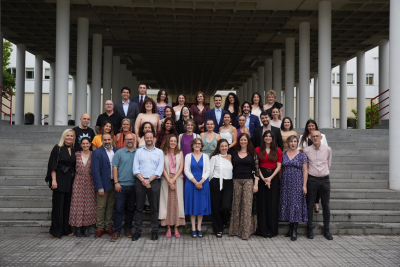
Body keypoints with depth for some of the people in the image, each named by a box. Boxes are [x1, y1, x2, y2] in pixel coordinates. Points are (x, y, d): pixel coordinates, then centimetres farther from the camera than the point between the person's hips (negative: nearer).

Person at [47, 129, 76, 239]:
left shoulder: (74, 150, 12)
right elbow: (53, 165, -7)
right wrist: (54, 180, -14)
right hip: (60, 179, -5)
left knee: (67, 205, 8)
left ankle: (66, 229, 17)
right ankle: (56, 231, 7)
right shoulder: (58, 148, -2)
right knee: (58, 205, -2)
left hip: (70, 180, 5)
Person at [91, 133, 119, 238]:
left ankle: (108, 227, 20)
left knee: (110, 206, 10)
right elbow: (95, 171, -8)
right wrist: (99, 187, -13)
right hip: (103, 184, -3)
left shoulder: (117, 151, 7)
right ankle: (100, 228, 12)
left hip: (114, 183, 3)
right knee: (101, 207, 2)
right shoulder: (97, 152, -4)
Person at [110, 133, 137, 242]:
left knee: (130, 209, 11)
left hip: (133, 185, 2)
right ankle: (117, 231, 6)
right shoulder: (119, 153, 2)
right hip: (121, 185, -2)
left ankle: (128, 229, 24)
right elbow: (115, 168, -1)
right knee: (119, 209, -1)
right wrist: (116, 182, -8)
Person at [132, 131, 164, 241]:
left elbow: (159, 169, -1)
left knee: (154, 208, 2)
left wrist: (149, 180, -10)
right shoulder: (139, 151, 11)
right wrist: (143, 180, -10)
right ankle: (137, 231, 10)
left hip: (153, 182, -1)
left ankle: (154, 231, 10)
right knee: (139, 207, 4)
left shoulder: (159, 152, 8)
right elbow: (135, 168, 2)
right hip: (140, 182, 1)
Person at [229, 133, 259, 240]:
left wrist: (256, 184, -6)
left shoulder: (253, 154, 3)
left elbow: (256, 169, 1)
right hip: (236, 181, 3)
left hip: (248, 181, -2)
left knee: (247, 204, -6)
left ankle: (245, 231, -2)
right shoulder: (234, 153, 11)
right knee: (236, 204, 4)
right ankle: (235, 229, 14)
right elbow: (232, 168, 13)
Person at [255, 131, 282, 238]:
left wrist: (270, 177, -10)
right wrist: (263, 178, -10)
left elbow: (279, 166, 2)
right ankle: (262, 229, 7)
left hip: (273, 177, 1)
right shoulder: (258, 150, 6)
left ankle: (272, 230, 10)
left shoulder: (278, 150, 7)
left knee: (273, 203, 1)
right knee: (262, 203, 0)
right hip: (261, 177, 0)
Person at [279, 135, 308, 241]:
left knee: (296, 204, -4)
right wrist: (280, 182, 6)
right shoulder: (283, 154, 7)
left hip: (297, 183, -3)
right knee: (287, 204, 5)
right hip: (285, 183, 3)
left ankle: (295, 230, 3)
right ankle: (290, 228, 16)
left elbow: (305, 171, -1)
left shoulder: (302, 155, 1)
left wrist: (304, 185, -7)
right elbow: (280, 168, 12)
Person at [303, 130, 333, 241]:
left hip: (325, 180, 1)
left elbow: (329, 164, 16)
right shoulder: (306, 150, -2)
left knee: (326, 206, 7)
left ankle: (326, 230, 18)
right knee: (310, 206, 3)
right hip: (312, 180, -1)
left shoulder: (327, 149, 3)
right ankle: (309, 230, 14)